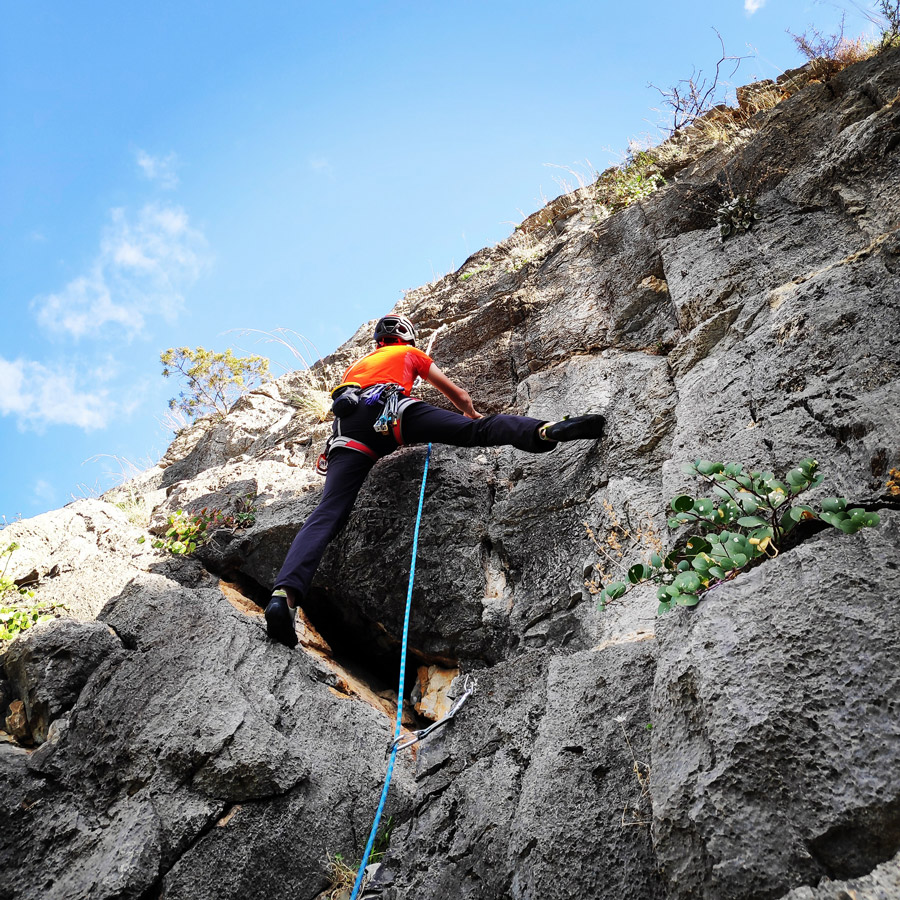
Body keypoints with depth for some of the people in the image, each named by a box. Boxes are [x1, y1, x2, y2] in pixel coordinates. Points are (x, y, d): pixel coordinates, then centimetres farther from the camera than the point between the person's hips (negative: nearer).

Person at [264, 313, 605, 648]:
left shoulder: (356, 363, 46)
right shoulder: (410, 353, 35)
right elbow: (460, 397, 40)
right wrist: (473, 415, 60)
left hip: (345, 426, 3)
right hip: (389, 408, -3)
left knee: (328, 513, -13)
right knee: (474, 430, -15)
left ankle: (286, 592, -30)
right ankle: (545, 431, -38)